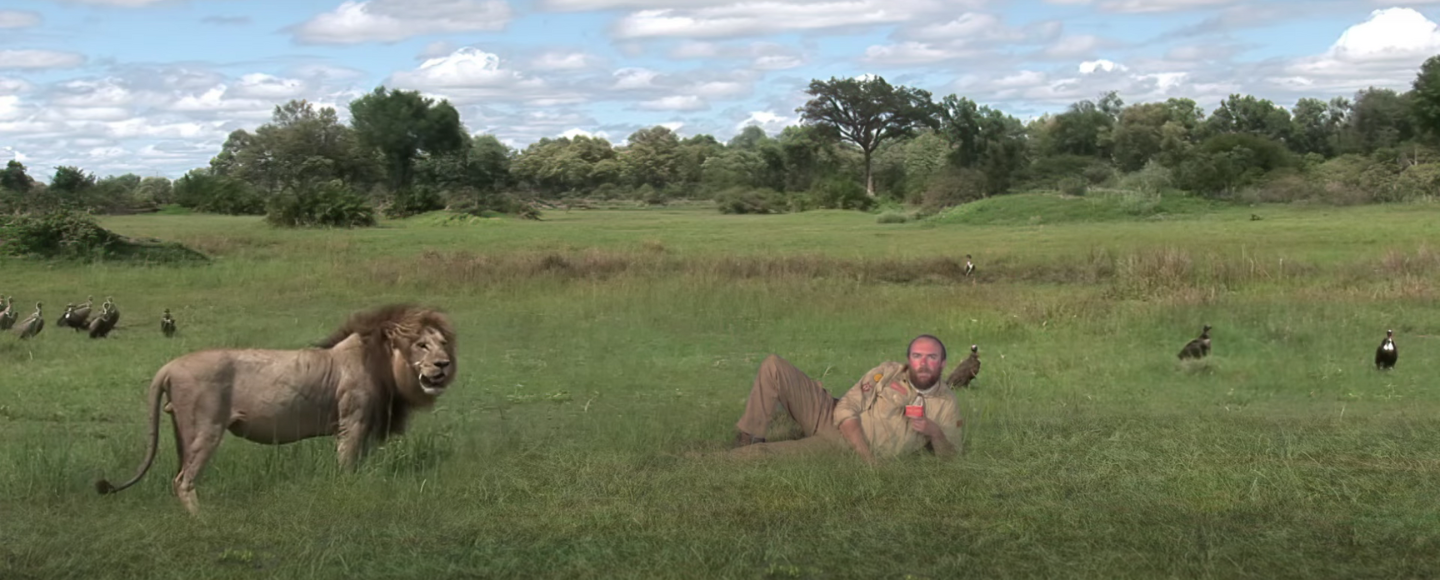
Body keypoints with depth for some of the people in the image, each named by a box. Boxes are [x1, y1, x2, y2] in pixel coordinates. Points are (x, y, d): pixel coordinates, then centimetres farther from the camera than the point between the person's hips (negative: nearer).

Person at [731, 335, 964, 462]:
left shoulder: (947, 405, -2)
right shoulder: (887, 373, -3)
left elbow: (950, 453, 3)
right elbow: (846, 409, -5)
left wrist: (934, 432, -20)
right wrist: (866, 455, -20)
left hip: (841, 449, -3)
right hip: (827, 415, 3)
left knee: (761, 453, -26)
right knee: (773, 366, -16)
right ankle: (748, 439, -6)